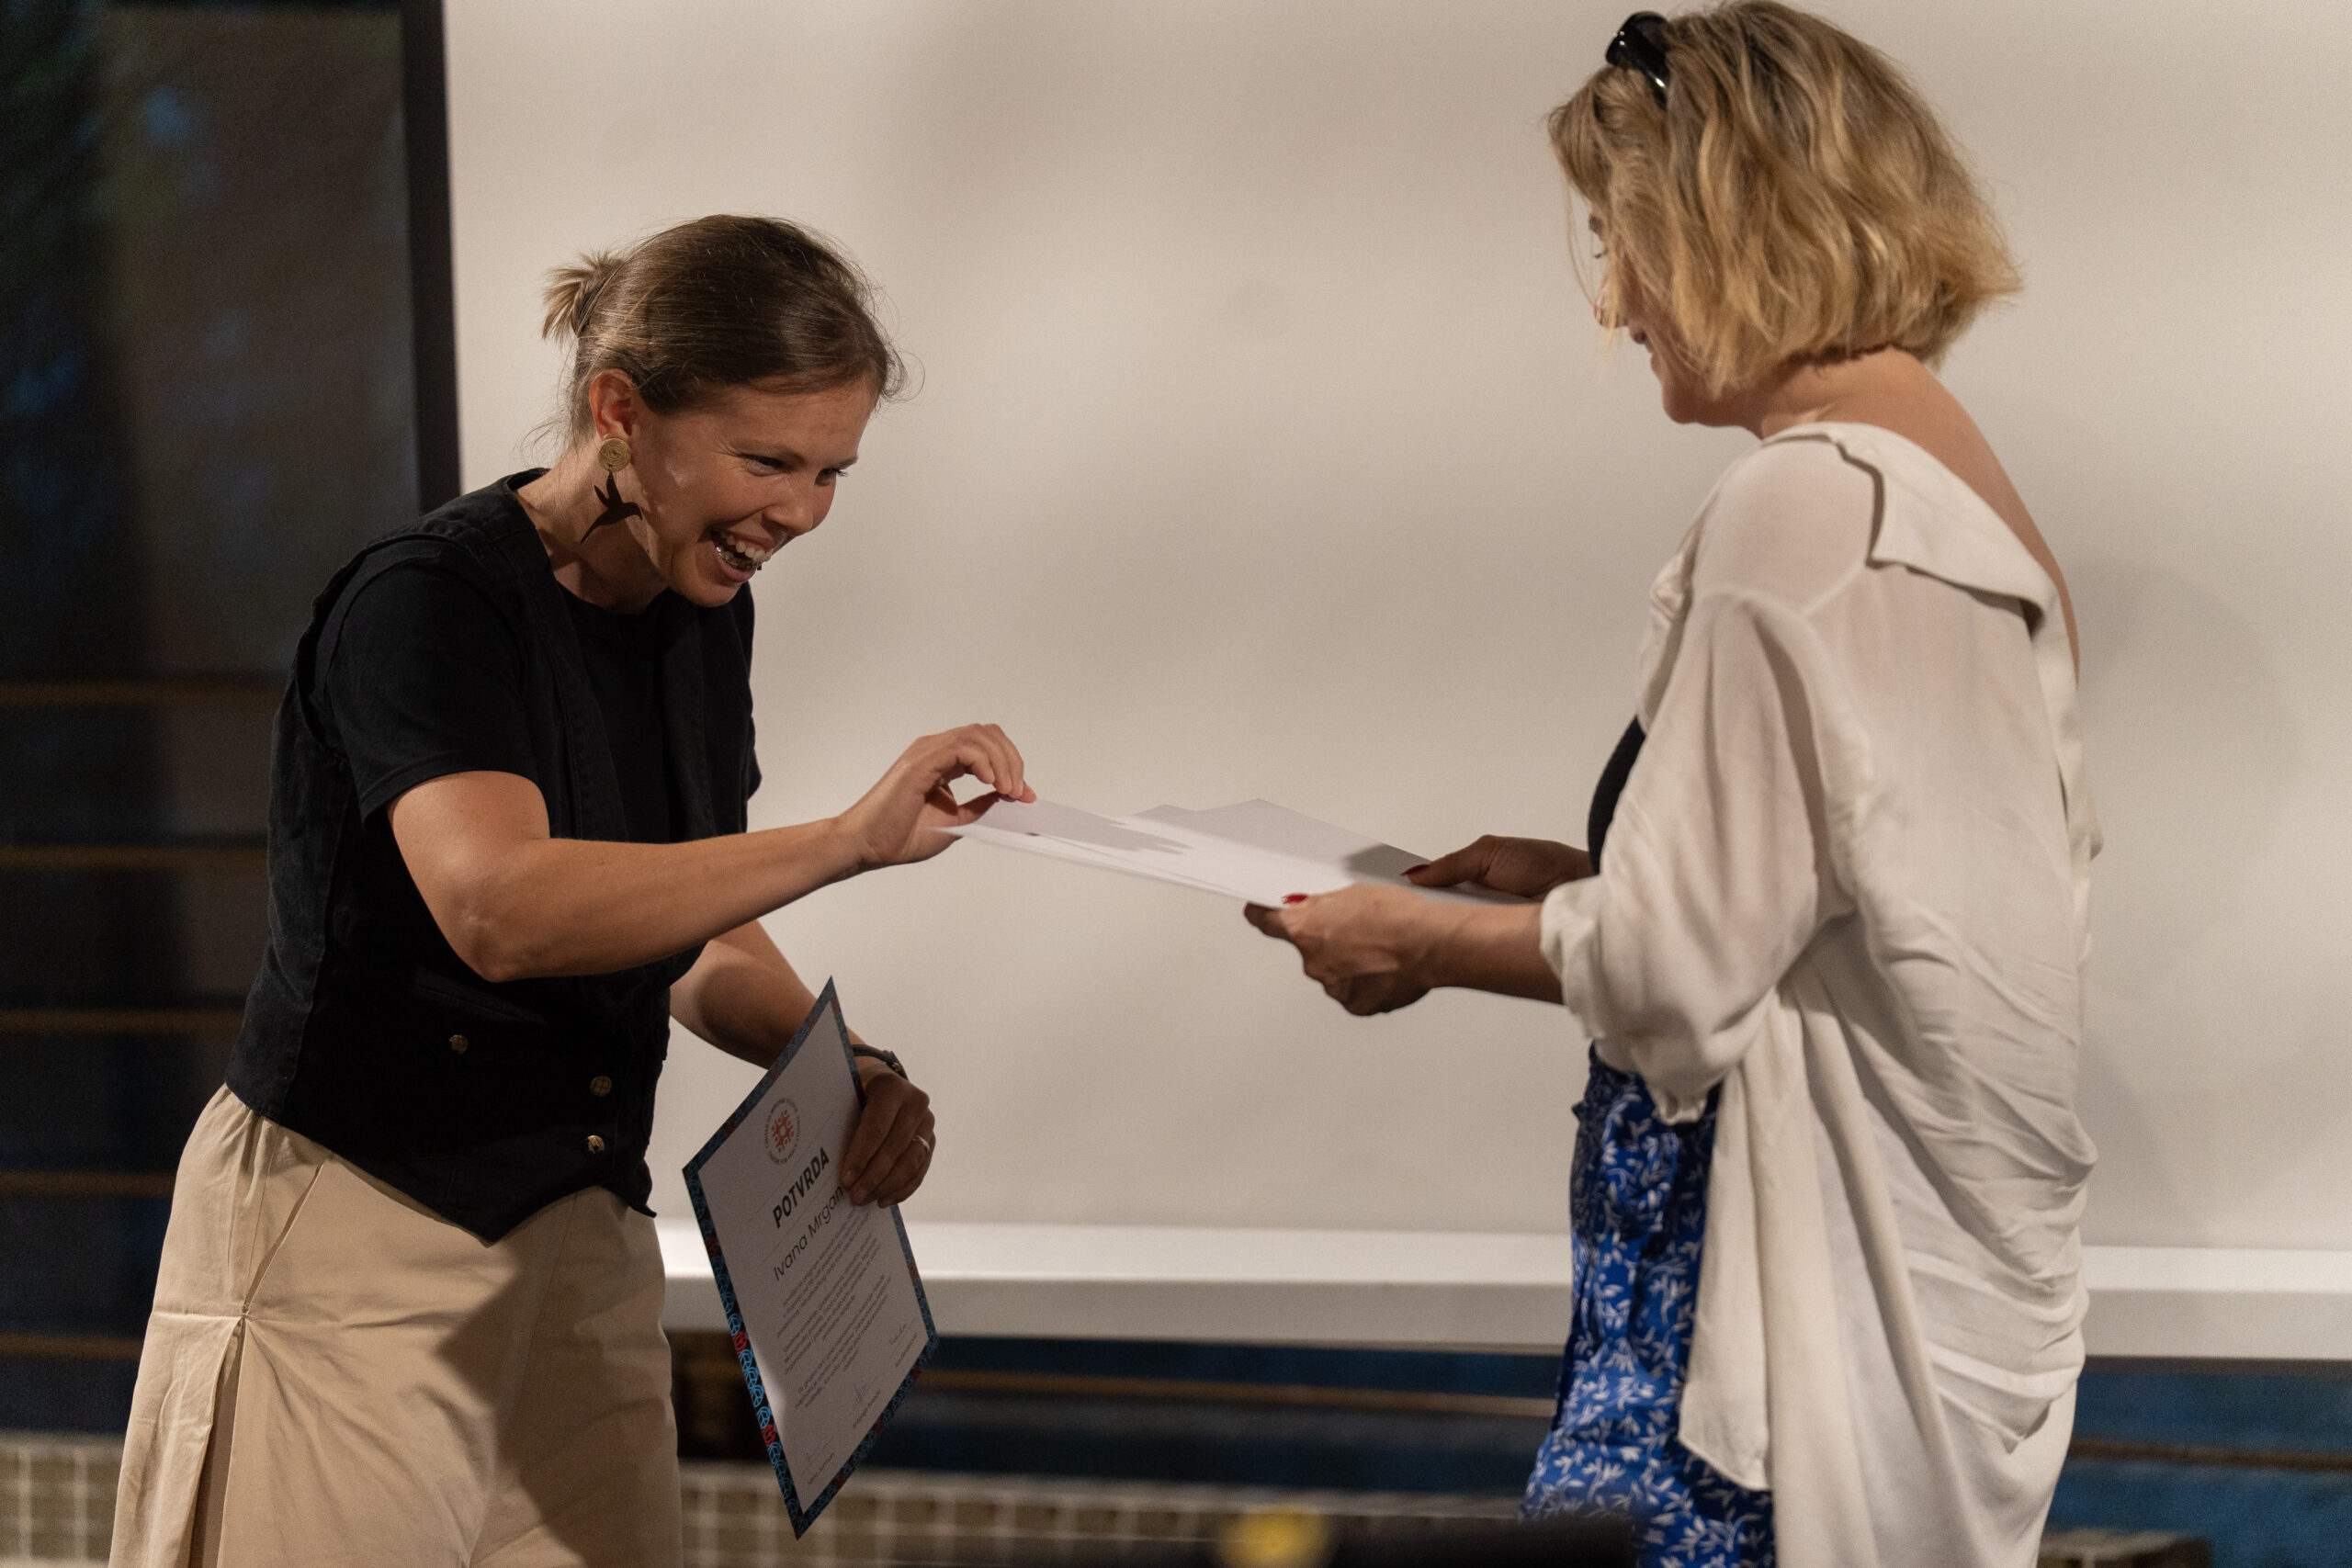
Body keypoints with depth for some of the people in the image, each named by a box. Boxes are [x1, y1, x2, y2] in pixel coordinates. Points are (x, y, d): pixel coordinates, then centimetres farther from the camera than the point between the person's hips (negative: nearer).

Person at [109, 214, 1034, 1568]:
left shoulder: (703, 616, 7)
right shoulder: (427, 604, -18)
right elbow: (499, 910, -36)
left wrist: (840, 1068, -3)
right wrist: (849, 840, -39)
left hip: (582, 1247, 7)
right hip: (352, 1249, -7)